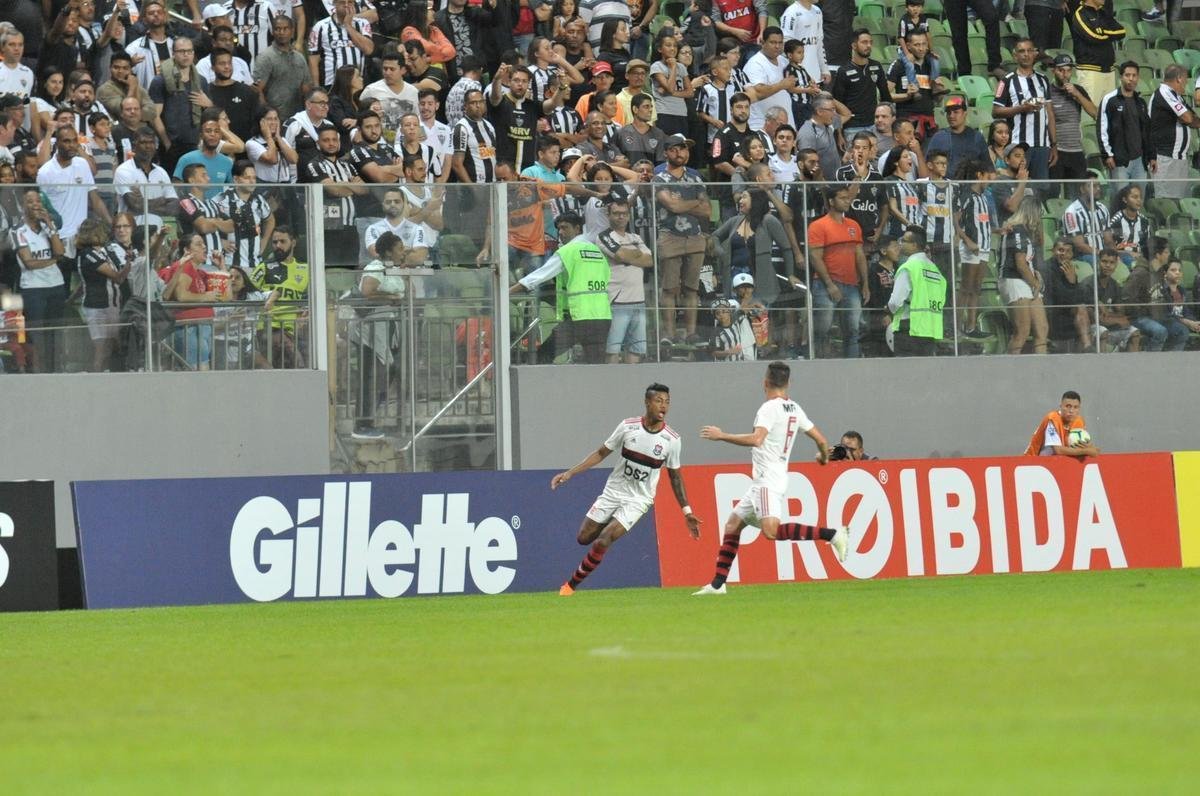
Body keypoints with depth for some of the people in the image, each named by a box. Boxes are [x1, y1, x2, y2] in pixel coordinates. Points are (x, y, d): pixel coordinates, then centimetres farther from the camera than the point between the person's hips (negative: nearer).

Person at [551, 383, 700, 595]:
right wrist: (569, 473, -4)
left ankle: (572, 585, -1)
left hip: (638, 500, -2)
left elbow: (675, 476, 4)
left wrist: (687, 512, 2)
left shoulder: (672, 439, -9)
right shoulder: (628, 427, -8)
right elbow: (601, 453, 2)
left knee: (602, 542, -17)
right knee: (584, 538, 5)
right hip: (613, 491, 2)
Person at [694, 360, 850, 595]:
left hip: (767, 480, -10)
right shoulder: (794, 409, 13)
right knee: (733, 524, 14)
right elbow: (820, 439, 16)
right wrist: (824, 456, 38)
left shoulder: (769, 408, -12)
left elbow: (757, 439, -26)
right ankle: (717, 583, 13)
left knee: (772, 530, -26)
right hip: (761, 483, 10)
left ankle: (832, 534, -29)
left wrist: (721, 436, -16)